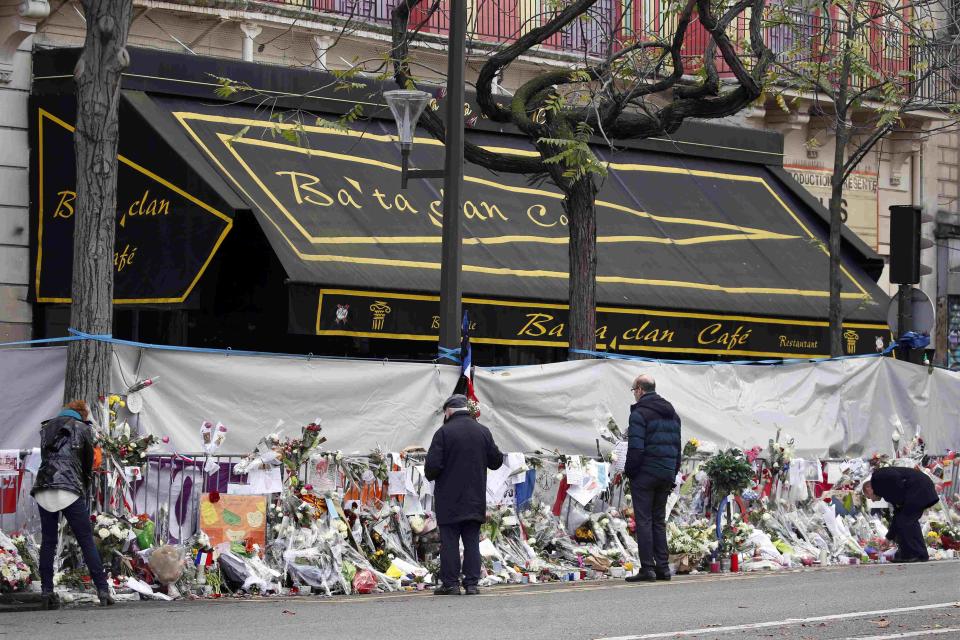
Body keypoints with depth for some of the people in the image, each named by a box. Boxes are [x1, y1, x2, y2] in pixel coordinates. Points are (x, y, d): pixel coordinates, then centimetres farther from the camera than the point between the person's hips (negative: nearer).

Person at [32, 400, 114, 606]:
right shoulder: (83, 428, 10)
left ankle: (47, 591, 2)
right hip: (70, 489, -4)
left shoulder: (46, 427, 22)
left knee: (48, 542, 8)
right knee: (86, 541, -1)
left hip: (43, 489, 4)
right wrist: (84, 486, 31)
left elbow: (45, 457, 21)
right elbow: (88, 462, 15)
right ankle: (102, 590, -5)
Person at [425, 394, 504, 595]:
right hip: (475, 500, 4)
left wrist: (431, 475, 7)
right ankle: (472, 584, 4)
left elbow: (432, 465, -15)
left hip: (449, 500, -4)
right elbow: (496, 461, 9)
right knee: (472, 542, 7)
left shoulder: (444, 432, -11)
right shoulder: (483, 432, 4)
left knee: (449, 542, 2)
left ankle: (450, 584, 1)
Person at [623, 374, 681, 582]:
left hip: (645, 473, -7)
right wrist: (673, 474, 18)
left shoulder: (640, 413, -11)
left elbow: (636, 448, -18)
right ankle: (662, 567, 11)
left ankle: (647, 568, -6)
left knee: (643, 520, -3)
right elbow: (677, 446, 16)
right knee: (659, 520, 14)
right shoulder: (671, 413, 15)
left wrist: (629, 471, -6)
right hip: (666, 474, 7)